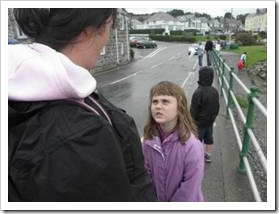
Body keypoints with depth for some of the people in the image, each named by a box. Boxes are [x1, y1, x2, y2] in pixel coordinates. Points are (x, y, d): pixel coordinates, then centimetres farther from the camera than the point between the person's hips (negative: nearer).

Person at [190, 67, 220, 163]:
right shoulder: (215, 91, -4)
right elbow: (217, 107, 8)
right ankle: (208, 156, 34)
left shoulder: (198, 92, -27)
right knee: (209, 139, 19)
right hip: (210, 121, 7)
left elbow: (193, 109, -21)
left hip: (199, 122, -7)